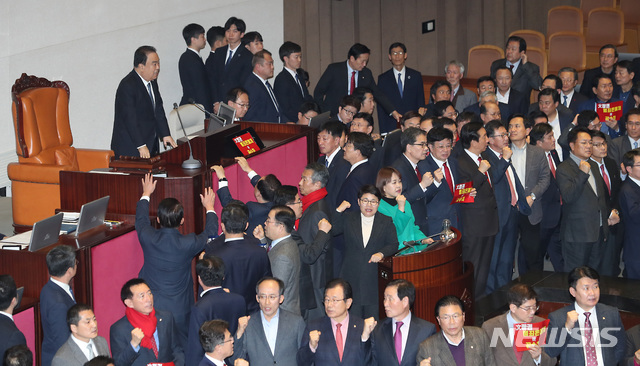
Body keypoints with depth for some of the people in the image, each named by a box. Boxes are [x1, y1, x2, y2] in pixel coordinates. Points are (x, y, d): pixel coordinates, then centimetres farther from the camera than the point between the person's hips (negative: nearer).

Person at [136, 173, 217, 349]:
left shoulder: (148, 238, -14)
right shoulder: (188, 244, -20)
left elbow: (141, 220, 11)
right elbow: (210, 234, 3)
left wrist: (146, 194, 29)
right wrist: (209, 208, 21)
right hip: (179, 311, -2)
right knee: (185, 349, 14)